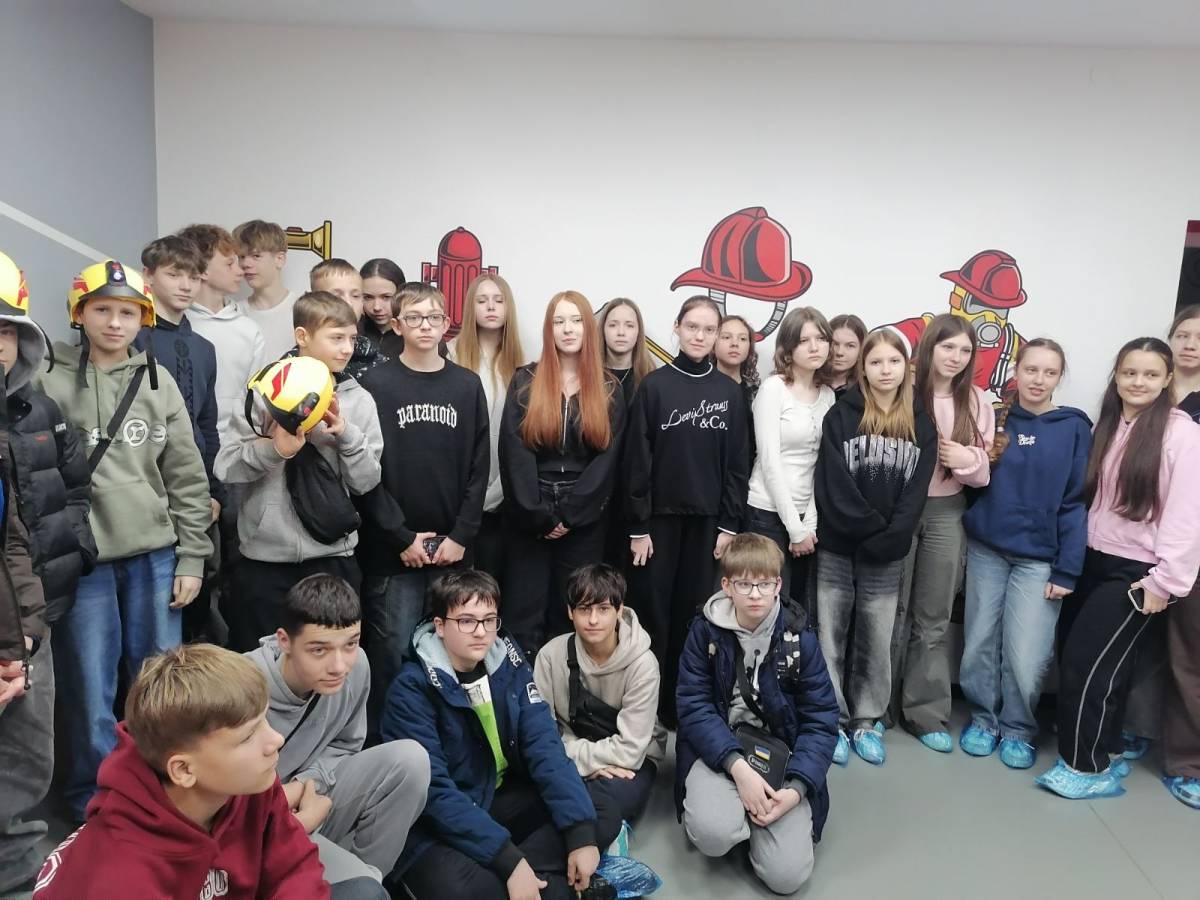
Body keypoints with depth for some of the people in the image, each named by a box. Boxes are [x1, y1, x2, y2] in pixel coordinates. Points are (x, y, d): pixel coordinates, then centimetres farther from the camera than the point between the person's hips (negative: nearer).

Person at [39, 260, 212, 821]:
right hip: (82, 562, -2)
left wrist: (191, 559, 3)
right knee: (90, 691, 5)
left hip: (154, 558, 2)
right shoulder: (48, 381, -3)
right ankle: (94, 805, 26)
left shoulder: (159, 382, 5)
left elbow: (187, 478, 6)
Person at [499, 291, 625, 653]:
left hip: (585, 521, 1)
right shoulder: (525, 381, 2)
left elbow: (607, 457, -2)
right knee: (525, 615, 3)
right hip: (528, 519, -1)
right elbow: (514, 451, -6)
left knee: (572, 617, 8)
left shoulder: (609, 389, 6)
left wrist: (569, 514, -10)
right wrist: (539, 514, -12)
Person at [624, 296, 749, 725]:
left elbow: (737, 462, 6)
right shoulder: (654, 385, -2)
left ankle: (681, 707, 19)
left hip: (706, 520, 2)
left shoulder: (730, 392, 5)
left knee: (691, 616, 7)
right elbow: (637, 459, -4)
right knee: (653, 613, 2)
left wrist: (729, 523, 1)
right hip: (659, 518, -2)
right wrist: (637, 525, -8)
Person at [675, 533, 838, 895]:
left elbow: (821, 720, -6)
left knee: (786, 874, -15)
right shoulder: (705, 630, -8)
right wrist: (737, 767, -25)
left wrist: (796, 788, -19)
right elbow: (694, 706, -11)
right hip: (718, 747, -1)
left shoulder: (799, 637, -7)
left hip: (781, 751, 1)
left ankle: (756, 817, 16)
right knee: (712, 833, -31)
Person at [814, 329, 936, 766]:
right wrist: (870, 529, -13)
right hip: (837, 546, -2)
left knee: (876, 639, 10)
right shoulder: (840, 415, -2)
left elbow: (915, 492, -1)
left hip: (887, 554, 2)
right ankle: (832, 719, 19)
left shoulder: (921, 424, 5)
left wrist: (887, 539, -12)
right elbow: (833, 483, -9)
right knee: (830, 636, 5)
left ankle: (866, 719, 25)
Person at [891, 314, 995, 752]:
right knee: (893, 612, 9)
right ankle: (880, 706, 24)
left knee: (933, 619, 10)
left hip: (946, 515, 3)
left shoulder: (976, 402, 2)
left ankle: (926, 714, 21)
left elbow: (984, 474, 6)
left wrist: (969, 461, -16)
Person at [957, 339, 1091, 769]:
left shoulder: (1074, 427, -2)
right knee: (979, 645, 7)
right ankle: (983, 718, 28)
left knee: (1026, 655, -4)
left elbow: (1076, 502, -5)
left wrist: (1067, 569, -9)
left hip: (1039, 558, -2)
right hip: (986, 550, 2)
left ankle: (1018, 730, 20)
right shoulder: (994, 418, 4)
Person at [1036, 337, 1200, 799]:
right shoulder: (1106, 427, 10)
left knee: (1087, 662, -5)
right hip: (1093, 561, 6)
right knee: (1074, 655, 9)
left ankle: (1088, 766, 12)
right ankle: (1105, 748, 28)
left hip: (1137, 570, -6)